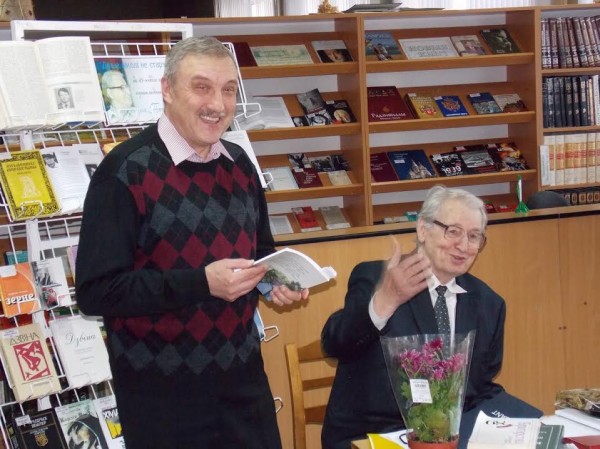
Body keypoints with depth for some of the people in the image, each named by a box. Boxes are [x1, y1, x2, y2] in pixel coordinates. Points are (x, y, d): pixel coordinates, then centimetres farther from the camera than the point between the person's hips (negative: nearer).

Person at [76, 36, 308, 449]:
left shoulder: (240, 164, 6)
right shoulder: (126, 171, -14)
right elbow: (96, 290, -19)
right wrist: (201, 282, -26)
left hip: (244, 377, 6)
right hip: (162, 392, -6)